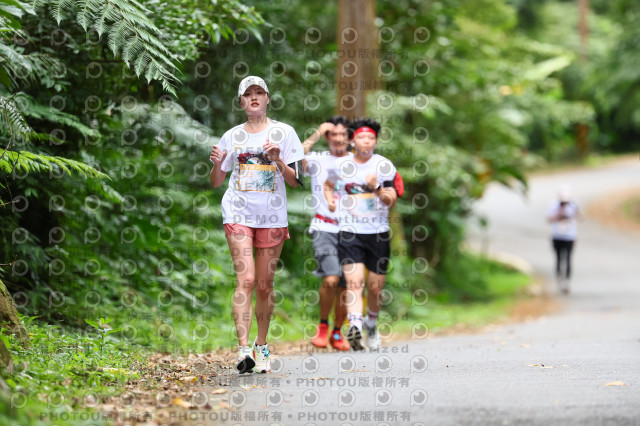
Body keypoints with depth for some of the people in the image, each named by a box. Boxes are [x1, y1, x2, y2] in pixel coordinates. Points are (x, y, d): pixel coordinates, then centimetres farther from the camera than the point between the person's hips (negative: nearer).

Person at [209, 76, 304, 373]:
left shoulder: (283, 133, 5)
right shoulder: (232, 136, 9)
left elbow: (295, 181, 2)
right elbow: (216, 182, 14)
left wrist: (278, 160, -14)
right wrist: (216, 164, -6)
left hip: (272, 216, 0)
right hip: (238, 213, 0)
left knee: (265, 284, 4)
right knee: (246, 279, -14)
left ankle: (261, 348, 19)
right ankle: (243, 349, -21)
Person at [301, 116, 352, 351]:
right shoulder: (318, 160, 3)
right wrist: (316, 135, -16)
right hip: (325, 229, -3)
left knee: (346, 287, 3)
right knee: (331, 279, -21)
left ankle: (337, 332, 24)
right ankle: (323, 325, 2)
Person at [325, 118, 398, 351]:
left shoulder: (384, 166, 1)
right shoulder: (341, 165, 5)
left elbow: (391, 201, -3)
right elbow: (328, 184, 26)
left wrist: (377, 188, -20)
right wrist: (330, 200, 7)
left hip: (378, 233, 1)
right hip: (349, 232, -1)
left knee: (375, 288, 8)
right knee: (354, 282, -19)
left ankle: (371, 325, 33)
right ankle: (355, 325, -35)